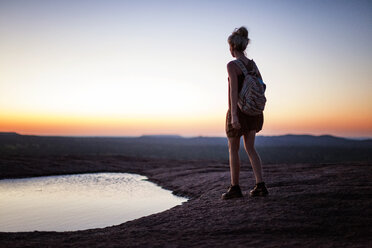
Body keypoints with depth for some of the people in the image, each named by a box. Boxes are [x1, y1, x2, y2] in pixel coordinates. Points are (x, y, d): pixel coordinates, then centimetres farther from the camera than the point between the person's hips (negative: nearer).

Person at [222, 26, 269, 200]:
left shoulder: (232, 65, -14)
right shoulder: (253, 64, 7)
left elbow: (234, 90, -23)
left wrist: (233, 114, -26)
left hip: (238, 111, -6)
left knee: (233, 149, 7)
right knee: (250, 148, 11)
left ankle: (235, 188, 14)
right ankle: (260, 186, 4)